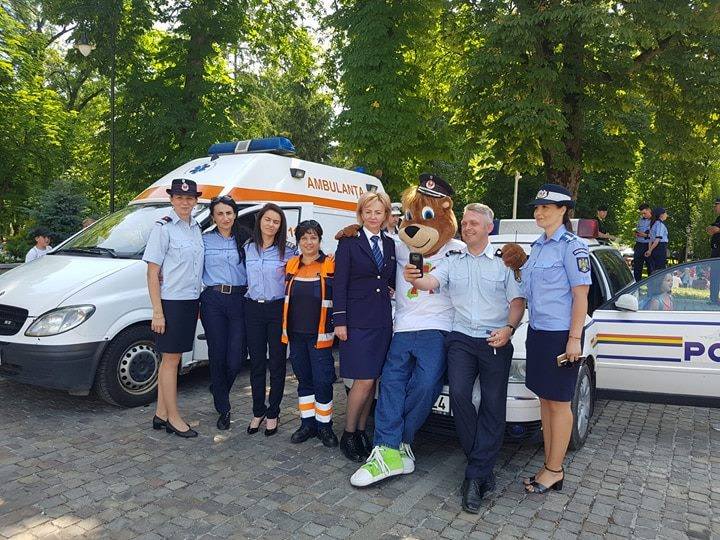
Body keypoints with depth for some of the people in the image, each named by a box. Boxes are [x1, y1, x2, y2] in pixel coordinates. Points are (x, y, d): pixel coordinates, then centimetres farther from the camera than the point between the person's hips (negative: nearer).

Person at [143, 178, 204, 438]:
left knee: (171, 358, 13)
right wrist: (157, 312, -16)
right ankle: (173, 417, 12)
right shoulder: (163, 228, -9)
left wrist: (198, 302, 12)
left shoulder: (196, 228, 11)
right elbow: (153, 273, -12)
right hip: (171, 302, -7)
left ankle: (161, 413, 23)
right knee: (171, 360, 1)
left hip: (191, 302, 7)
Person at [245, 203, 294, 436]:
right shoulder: (247, 248, 6)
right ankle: (258, 411, 23)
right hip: (253, 309, 3)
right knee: (256, 363, 10)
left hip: (278, 309, -2)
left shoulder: (288, 251, -3)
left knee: (277, 363, 5)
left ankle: (272, 413, 18)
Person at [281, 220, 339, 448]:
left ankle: (324, 426, 13)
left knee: (322, 381, -2)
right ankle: (308, 424, 23)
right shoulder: (291, 265, 9)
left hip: (320, 335, -4)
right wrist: (285, 329, 14)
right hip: (296, 334, 4)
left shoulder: (330, 265, -4)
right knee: (304, 380, 12)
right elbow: (287, 297, 16)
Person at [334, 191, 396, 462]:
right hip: (358, 320, -5)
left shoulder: (391, 244, 12)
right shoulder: (349, 242, -2)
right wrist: (339, 321, -10)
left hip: (383, 321, 5)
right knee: (364, 381, -6)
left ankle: (361, 431, 23)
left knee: (372, 380, 9)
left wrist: (393, 288, 3)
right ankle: (348, 435, 11)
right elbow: (339, 284, -6)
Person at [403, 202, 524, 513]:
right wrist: (414, 280, -29)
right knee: (459, 395, -15)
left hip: (496, 341, -1)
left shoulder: (504, 262, 7)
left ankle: (475, 474, 2)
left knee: (493, 405, -6)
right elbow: (431, 282, -5)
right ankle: (483, 468, 3)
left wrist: (509, 328, -15)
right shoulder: (452, 261, 13)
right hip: (461, 339, 1)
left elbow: (517, 301, 4)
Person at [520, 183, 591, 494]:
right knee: (544, 399, 12)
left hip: (560, 334, -8)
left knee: (558, 403, 2)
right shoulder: (537, 246, 13)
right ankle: (549, 466, 22)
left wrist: (574, 339, -17)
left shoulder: (572, 246, -11)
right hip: (537, 331, 8)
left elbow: (580, 296, -14)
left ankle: (554, 471, 14)